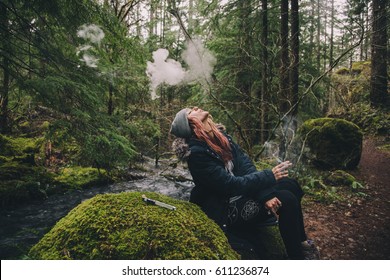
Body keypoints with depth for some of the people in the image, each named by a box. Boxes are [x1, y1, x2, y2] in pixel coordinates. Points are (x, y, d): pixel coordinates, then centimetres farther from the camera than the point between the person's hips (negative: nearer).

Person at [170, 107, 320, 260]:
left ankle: (301, 242, 12)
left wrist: (264, 194, -16)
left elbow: (245, 163, -3)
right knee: (286, 200, -17)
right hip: (226, 210, -8)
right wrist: (269, 176, -19)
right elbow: (230, 184, -23)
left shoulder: (220, 135, 3)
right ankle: (298, 256, 1)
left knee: (290, 184, -3)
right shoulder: (196, 153, -21)